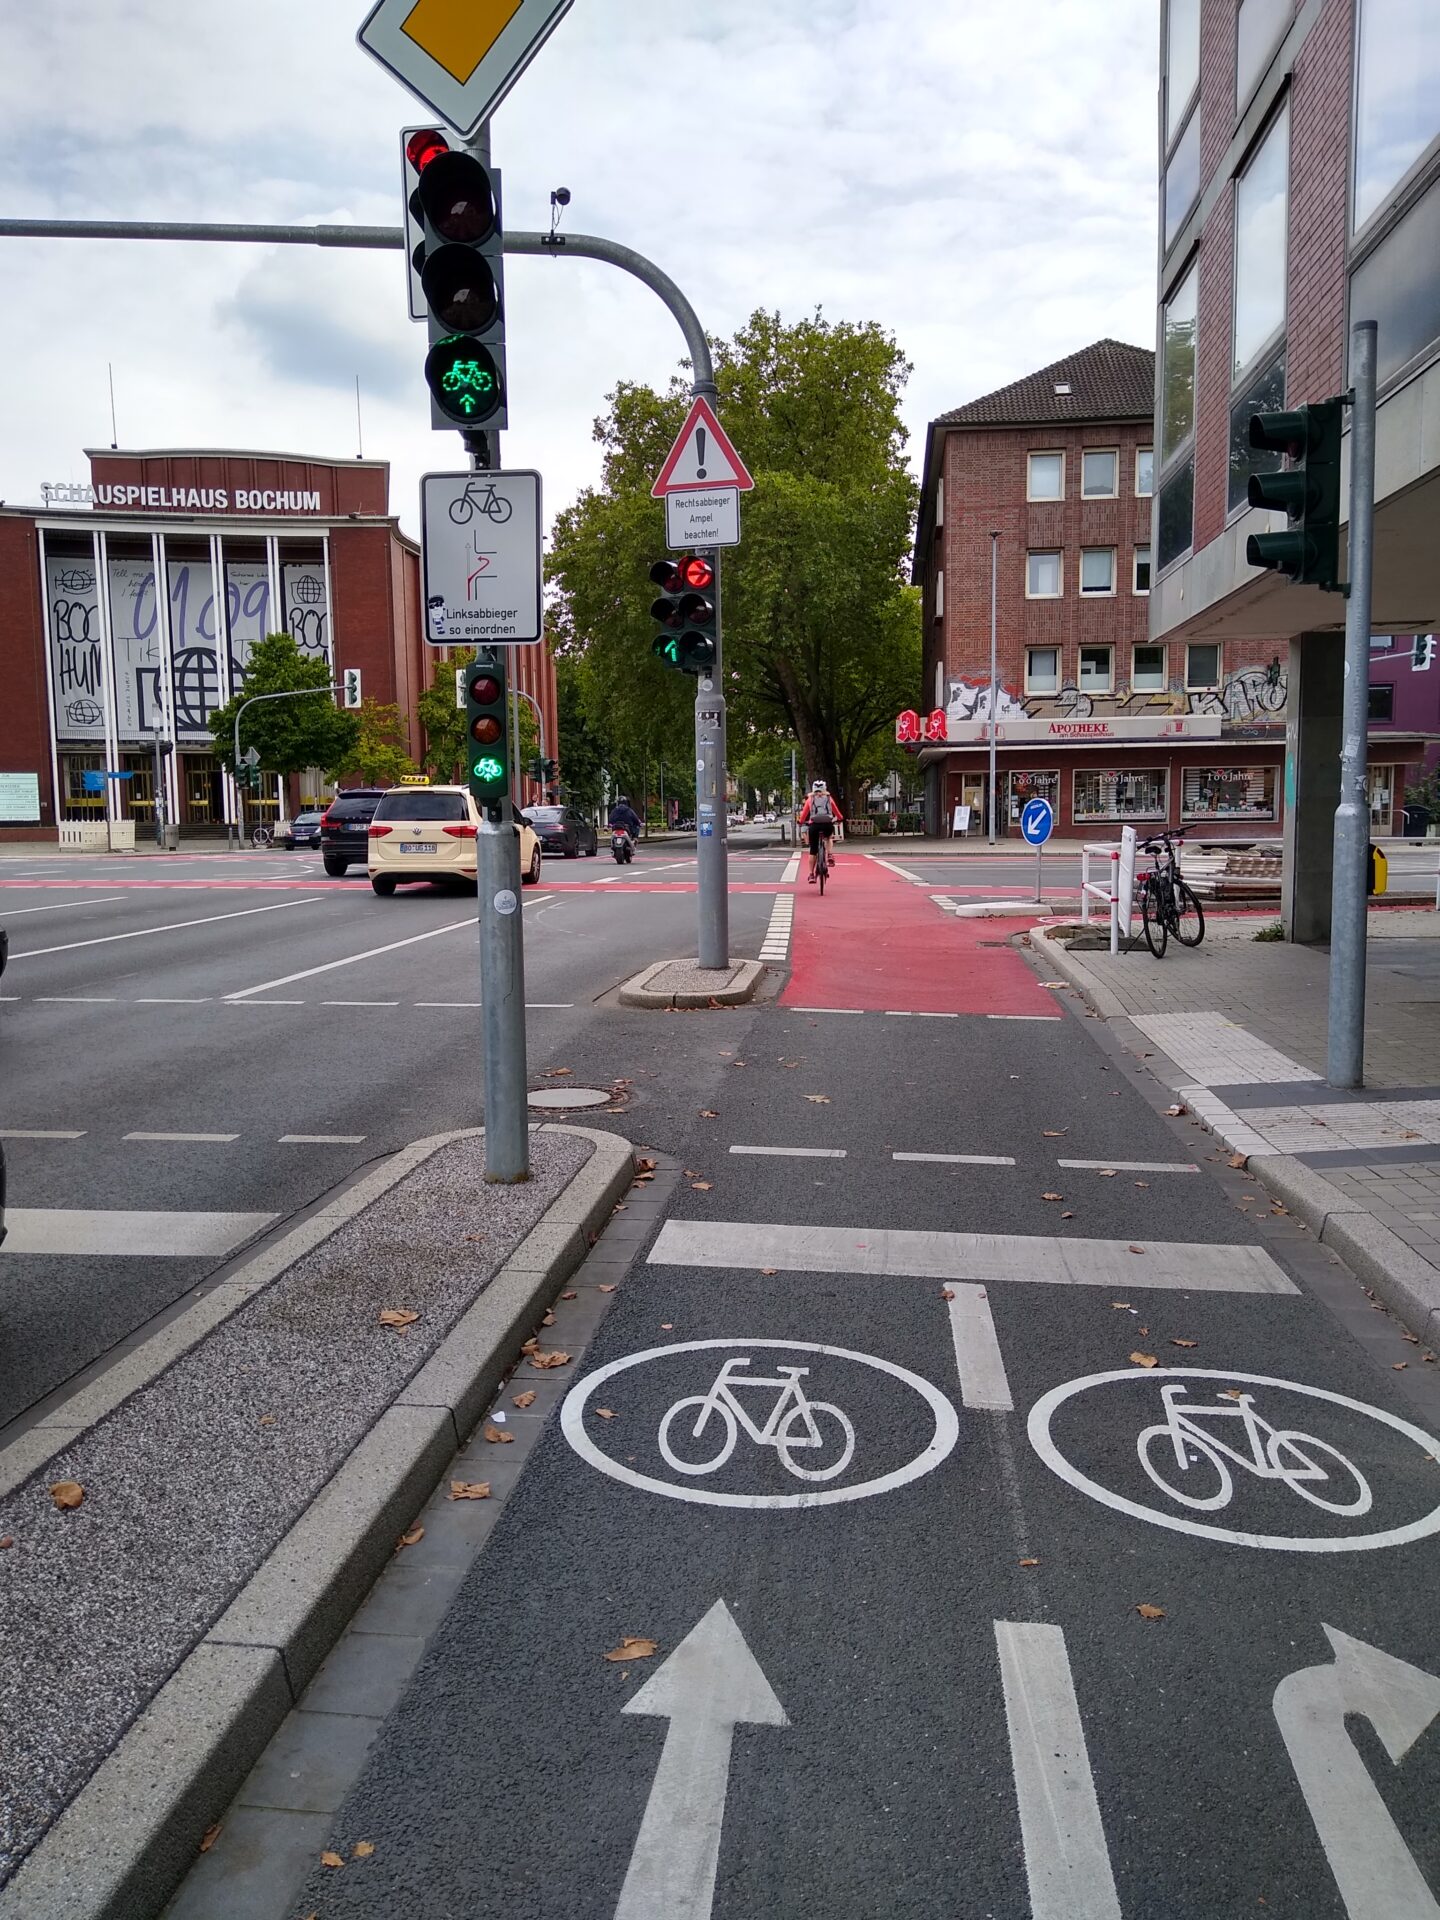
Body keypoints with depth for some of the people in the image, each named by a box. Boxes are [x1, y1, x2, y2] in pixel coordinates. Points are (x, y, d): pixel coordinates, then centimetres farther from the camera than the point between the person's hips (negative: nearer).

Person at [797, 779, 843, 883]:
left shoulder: (810, 799, 15)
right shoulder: (829, 798, 16)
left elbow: (804, 813, 17)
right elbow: (836, 811, 24)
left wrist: (801, 822, 35)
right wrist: (841, 819, 43)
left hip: (814, 825, -1)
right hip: (827, 825, 1)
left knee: (813, 851, 8)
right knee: (829, 836, 36)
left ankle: (811, 875, 6)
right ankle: (830, 855, 14)